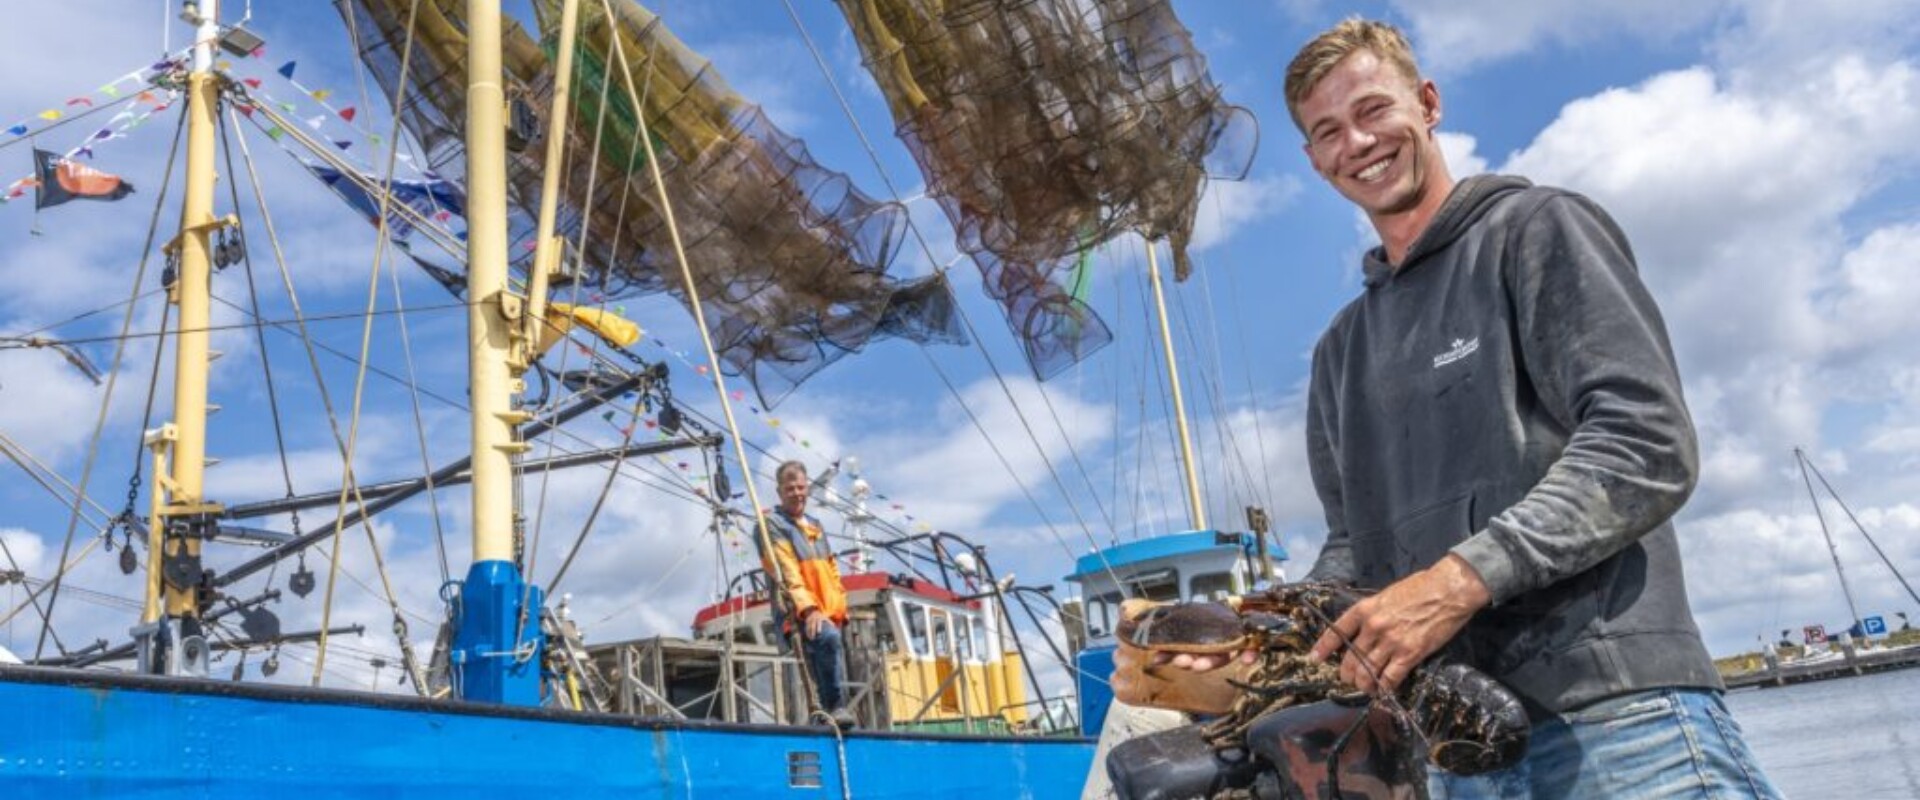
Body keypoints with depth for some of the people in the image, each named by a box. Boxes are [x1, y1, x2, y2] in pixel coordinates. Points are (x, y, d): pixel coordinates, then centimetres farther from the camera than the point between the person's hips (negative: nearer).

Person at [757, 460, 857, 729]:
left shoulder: (815, 525, 23)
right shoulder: (772, 524, 0)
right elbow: (786, 571, -12)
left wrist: (840, 609, 13)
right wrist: (808, 608, -23)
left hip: (827, 614, 8)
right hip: (797, 614, -8)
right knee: (829, 637, -35)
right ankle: (837, 707, -29)